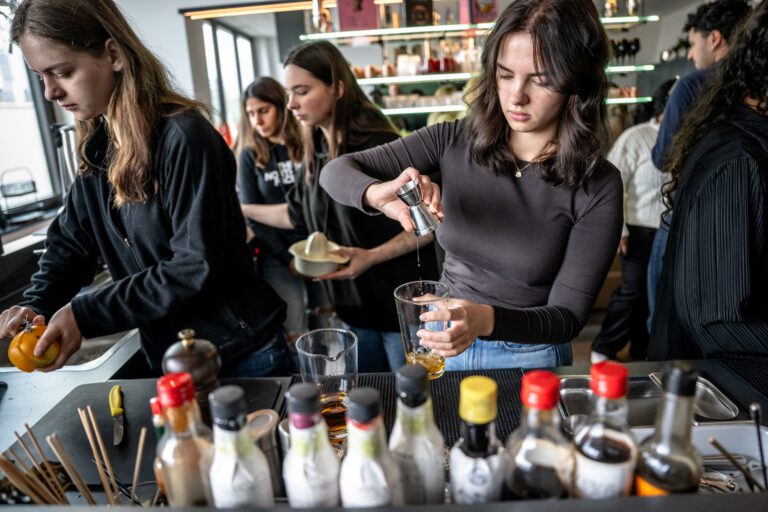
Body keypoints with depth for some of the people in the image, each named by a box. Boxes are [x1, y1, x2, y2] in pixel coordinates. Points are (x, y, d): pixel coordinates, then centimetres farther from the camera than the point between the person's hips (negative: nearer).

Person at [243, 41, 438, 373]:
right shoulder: (318, 152, 4)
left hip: (402, 304, -7)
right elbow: (299, 214, 17)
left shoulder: (381, 146, -19)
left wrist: (371, 257, -26)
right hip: (353, 306, 7)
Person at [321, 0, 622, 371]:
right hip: (444, 342, 3)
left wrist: (487, 320, -37)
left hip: (530, 359, -2)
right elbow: (337, 171, -11)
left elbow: (568, 315, -17)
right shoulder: (455, 141, -12)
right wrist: (377, 193, -34)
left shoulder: (597, 187, -18)